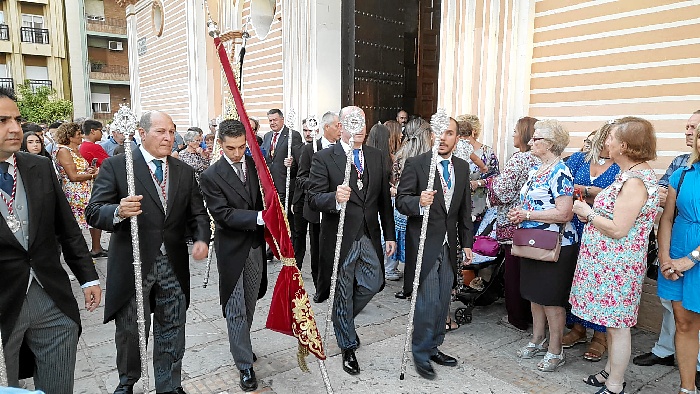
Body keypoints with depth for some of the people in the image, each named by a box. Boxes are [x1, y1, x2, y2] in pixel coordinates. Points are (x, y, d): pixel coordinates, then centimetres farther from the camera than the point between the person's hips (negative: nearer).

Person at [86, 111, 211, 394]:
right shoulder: (115, 166, -6)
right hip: (132, 265, -2)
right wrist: (118, 212, -33)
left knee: (171, 332, 14)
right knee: (130, 332, 16)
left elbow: (197, 213, 7)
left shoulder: (185, 171, 7)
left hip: (173, 266, 3)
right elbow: (94, 212, -11)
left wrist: (202, 238, -13)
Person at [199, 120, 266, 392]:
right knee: (236, 309, 2)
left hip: (256, 245, 4)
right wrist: (258, 217, -27)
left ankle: (241, 345, 39)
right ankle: (245, 364, 12)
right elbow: (223, 214, -18)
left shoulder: (256, 165, 2)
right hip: (232, 249, -4)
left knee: (249, 304, 18)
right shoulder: (211, 176, -9)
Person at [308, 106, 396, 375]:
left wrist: (389, 235, 6)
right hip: (340, 238, -4)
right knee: (343, 293, 10)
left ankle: (344, 319, 43)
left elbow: (384, 199, 8)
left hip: (369, 237, 4)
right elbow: (314, 198, -15)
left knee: (372, 284, 12)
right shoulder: (323, 159, -8)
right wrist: (335, 198, -36)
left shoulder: (376, 157, 6)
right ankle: (348, 348, 31)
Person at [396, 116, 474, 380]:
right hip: (424, 243, -5)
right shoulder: (415, 164, -8)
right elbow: (401, 200, -11)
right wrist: (419, 202, -32)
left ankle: (433, 347, 31)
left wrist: (467, 242, 12)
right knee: (428, 301, -4)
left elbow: (465, 209, 13)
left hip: (449, 245, 6)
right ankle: (421, 353, 16)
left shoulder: (462, 167, 9)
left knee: (443, 301, 14)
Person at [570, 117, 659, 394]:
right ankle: (611, 372, 35)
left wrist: (588, 213, -12)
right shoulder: (636, 174, 10)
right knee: (613, 321, 20)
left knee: (617, 324, 2)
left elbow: (618, 230, -25)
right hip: (610, 261, 10)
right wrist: (591, 212, 3)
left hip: (616, 265, -10)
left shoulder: (634, 181, -22)